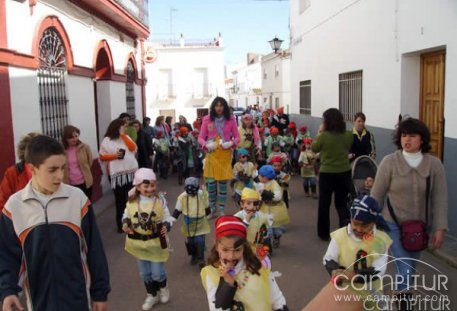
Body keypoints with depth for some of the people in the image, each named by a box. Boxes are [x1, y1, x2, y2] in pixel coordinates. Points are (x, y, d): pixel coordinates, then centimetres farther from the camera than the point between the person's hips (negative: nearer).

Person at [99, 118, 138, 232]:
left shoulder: (126, 137, 13)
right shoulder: (107, 140, 0)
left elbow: (133, 148, -4)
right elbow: (102, 157, -2)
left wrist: (123, 135, -4)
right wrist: (114, 155, -18)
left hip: (131, 172, 4)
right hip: (117, 173, -4)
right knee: (120, 198, 1)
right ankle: (121, 223, 13)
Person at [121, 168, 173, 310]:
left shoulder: (160, 200, -14)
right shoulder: (132, 201, -10)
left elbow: (167, 218, -8)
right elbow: (126, 215, 6)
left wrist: (166, 226, -28)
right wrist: (125, 223, -15)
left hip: (156, 242, -2)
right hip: (138, 242, 2)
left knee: (157, 272, 6)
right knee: (145, 273, 17)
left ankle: (163, 288, 40)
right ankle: (152, 295, 40)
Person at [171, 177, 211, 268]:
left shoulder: (202, 194, -13)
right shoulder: (182, 197, -15)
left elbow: (207, 207, 5)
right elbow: (177, 210, -6)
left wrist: (207, 213, 19)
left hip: (200, 223, -1)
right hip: (188, 224, 1)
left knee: (199, 241, -7)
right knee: (190, 242, 13)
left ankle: (200, 259, 13)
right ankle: (193, 256, 40)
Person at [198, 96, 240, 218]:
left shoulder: (231, 119, -1)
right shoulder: (207, 119, -1)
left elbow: (237, 137, 3)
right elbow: (200, 138, 1)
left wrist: (231, 143, -17)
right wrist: (206, 144, -18)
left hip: (225, 154, 0)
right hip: (211, 154, 0)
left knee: (223, 182, 6)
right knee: (211, 182, 2)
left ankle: (221, 210, 17)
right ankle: (212, 209, 20)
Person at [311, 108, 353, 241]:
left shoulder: (324, 136, -18)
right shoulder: (348, 135, -6)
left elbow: (314, 149, -1)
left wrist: (319, 132, 6)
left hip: (327, 173, -3)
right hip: (345, 173, 3)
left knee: (324, 204, 14)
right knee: (341, 202, 20)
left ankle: (324, 233, 25)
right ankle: (346, 223, -4)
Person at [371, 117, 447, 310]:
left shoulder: (434, 164, -8)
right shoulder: (389, 162, -13)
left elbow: (440, 199, -6)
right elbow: (377, 195, -6)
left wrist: (439, 229, -10)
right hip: (394, 224, -3)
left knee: (411, 265, 21)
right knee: (404, 268, -7)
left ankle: (402, 292, 47)